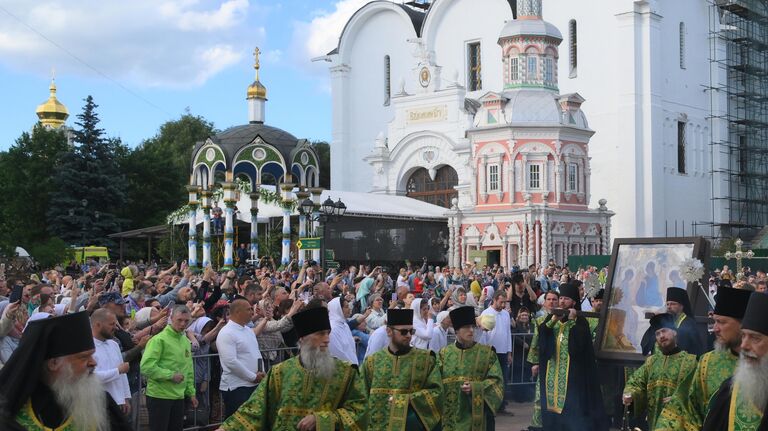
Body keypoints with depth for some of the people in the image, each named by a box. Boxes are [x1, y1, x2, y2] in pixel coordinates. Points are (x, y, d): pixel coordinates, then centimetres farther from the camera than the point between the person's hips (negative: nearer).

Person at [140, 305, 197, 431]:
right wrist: (171, 375, -20)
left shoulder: (186, 341, 13)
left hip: (179, 396, 7)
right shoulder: (159, 340, -12)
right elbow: (146, 367, -21)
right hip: (159, 396, -7)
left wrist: (191, 392, 15)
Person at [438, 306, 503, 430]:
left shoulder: (487, 353, 2)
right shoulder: (444, 353, 7)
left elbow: (497, 381, -4)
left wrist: (475, 388, -18)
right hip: (450, 414, 2)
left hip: (478, 414, -1)